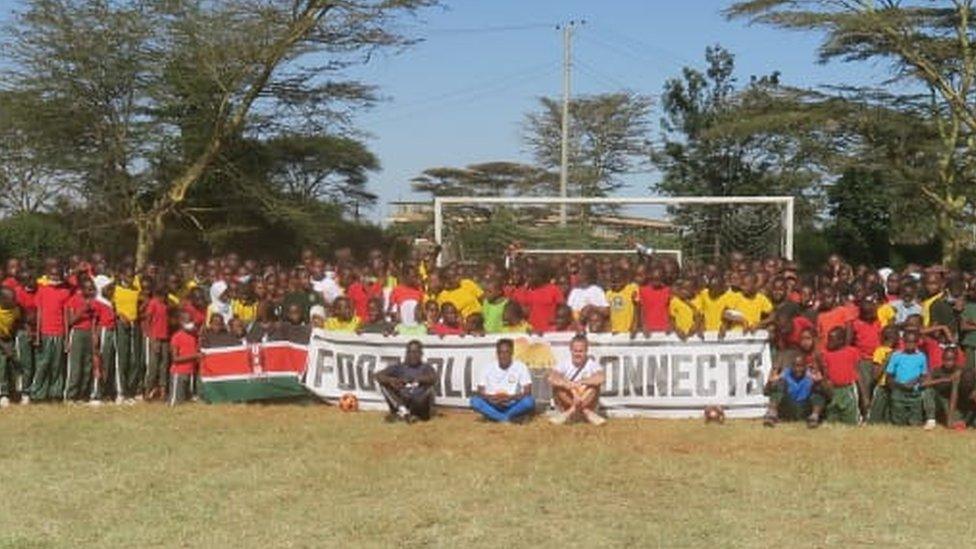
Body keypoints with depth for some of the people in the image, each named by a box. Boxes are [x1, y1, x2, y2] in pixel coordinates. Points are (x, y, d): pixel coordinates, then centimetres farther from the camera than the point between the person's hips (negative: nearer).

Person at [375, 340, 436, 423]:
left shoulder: (425, 368, 10)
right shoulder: (399, 367, 13)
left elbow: (433, 378, -13)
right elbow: (379, 376, 1)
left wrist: (414, 379, -27)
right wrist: (390, 380, -21)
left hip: (419, 402, -2)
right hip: (401, 402, 2)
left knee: (429, 388, -28)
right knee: (384, 384, -13)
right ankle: (402, 410, -31)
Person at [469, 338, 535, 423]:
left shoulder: (520, 367, -4)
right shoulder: (489, 368, 1)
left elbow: (527, 392, -9)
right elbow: (480, 392, 0)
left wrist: (510, 397, -25)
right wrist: (490, 397, -22)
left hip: (512, 406, -1)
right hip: (493, 406, 2)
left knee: (529, 401, -32)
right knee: (475, 400, -27)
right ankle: (508, 418, -28)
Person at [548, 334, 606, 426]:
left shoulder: (591, 364, -7)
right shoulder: (564, 364, -6)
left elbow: (601, 378, -29)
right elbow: (552, 378, -26)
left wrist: (580, 382, -30)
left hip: (587, 403, 0)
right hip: (566, 405, 0)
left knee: (595, 384, -24)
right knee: (558, 385, -25)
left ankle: (570, 412, -30)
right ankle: (587, 413, -27)